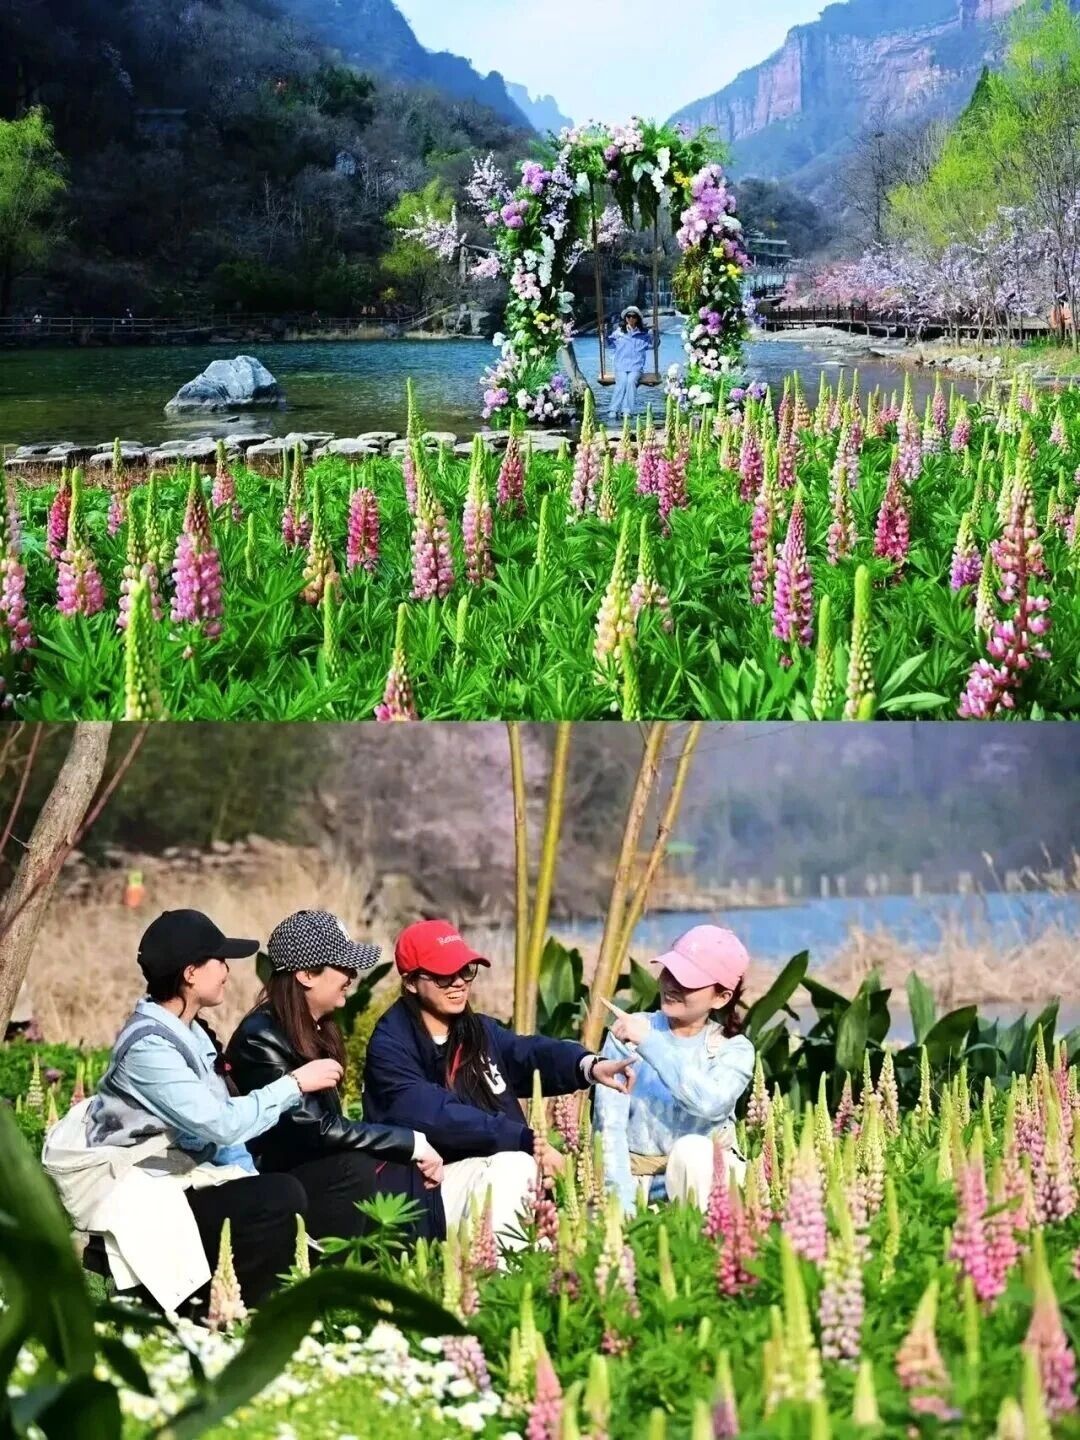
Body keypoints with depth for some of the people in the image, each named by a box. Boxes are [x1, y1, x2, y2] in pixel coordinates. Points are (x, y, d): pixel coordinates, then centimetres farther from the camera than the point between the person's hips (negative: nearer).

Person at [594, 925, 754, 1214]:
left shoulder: (734, 1049, -7)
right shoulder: (626, 1032, -7)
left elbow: (710, 1102, -29)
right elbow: (609, 1124, -14)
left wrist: (649, 1042, -31)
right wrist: (623, 1206, -25)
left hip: (704, 1176, 1)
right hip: (636, 1178, -1)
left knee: (692, 1149, -32)